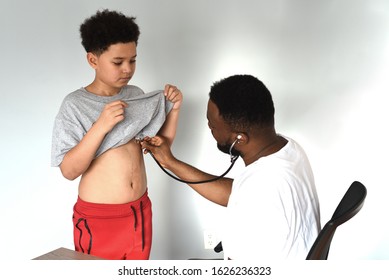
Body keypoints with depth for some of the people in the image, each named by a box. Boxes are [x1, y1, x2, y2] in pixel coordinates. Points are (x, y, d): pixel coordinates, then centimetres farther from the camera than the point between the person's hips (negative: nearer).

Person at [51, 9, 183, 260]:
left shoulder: (136, 95, 1)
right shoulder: (75, 105, -13)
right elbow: (69, 170, -19)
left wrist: (174, 108, -9)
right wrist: (101, 126, -29)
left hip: (140, 211, 5)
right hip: (97, 218, -4)